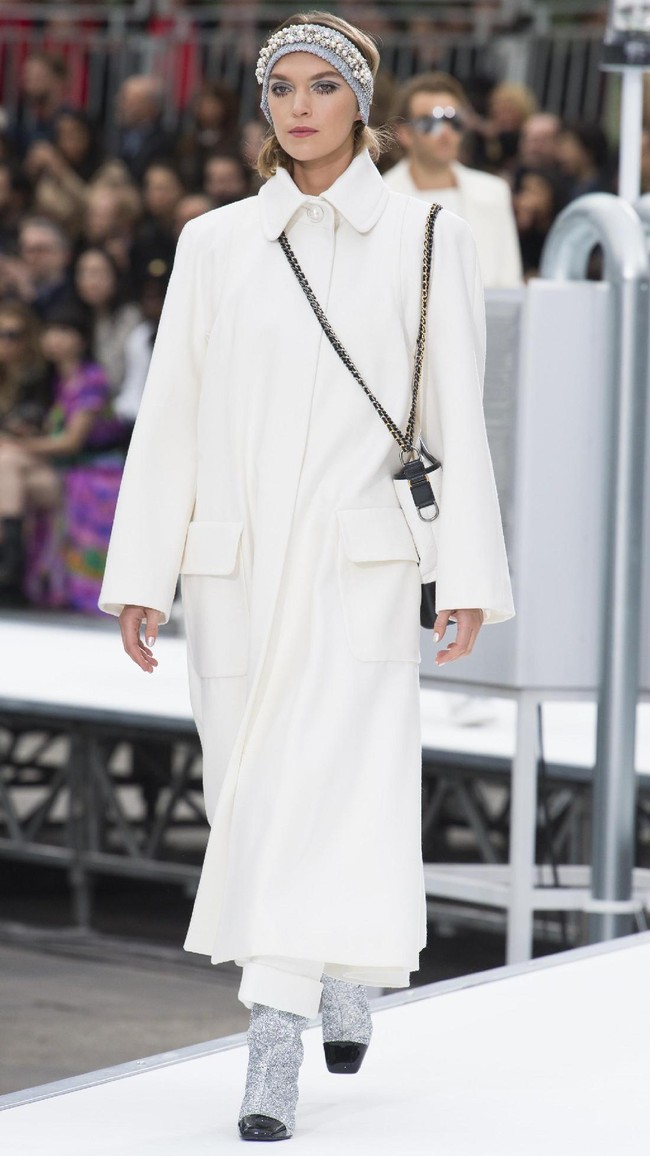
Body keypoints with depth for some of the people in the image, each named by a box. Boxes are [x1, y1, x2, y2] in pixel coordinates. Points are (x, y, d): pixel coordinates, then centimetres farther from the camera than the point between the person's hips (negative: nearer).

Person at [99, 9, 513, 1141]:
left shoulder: (426, 240, 3)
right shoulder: (215, 243, 8)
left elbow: (456, 416, 2)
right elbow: (170, 416, 7)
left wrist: (468, 578, -3)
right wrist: (140, 576, 3)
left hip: (358, 560, -3)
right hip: (236, 560, 3)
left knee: (322, 787, -13)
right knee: (246, 789, 8)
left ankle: (273, 1060, -15)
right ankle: (346, 972, 35)